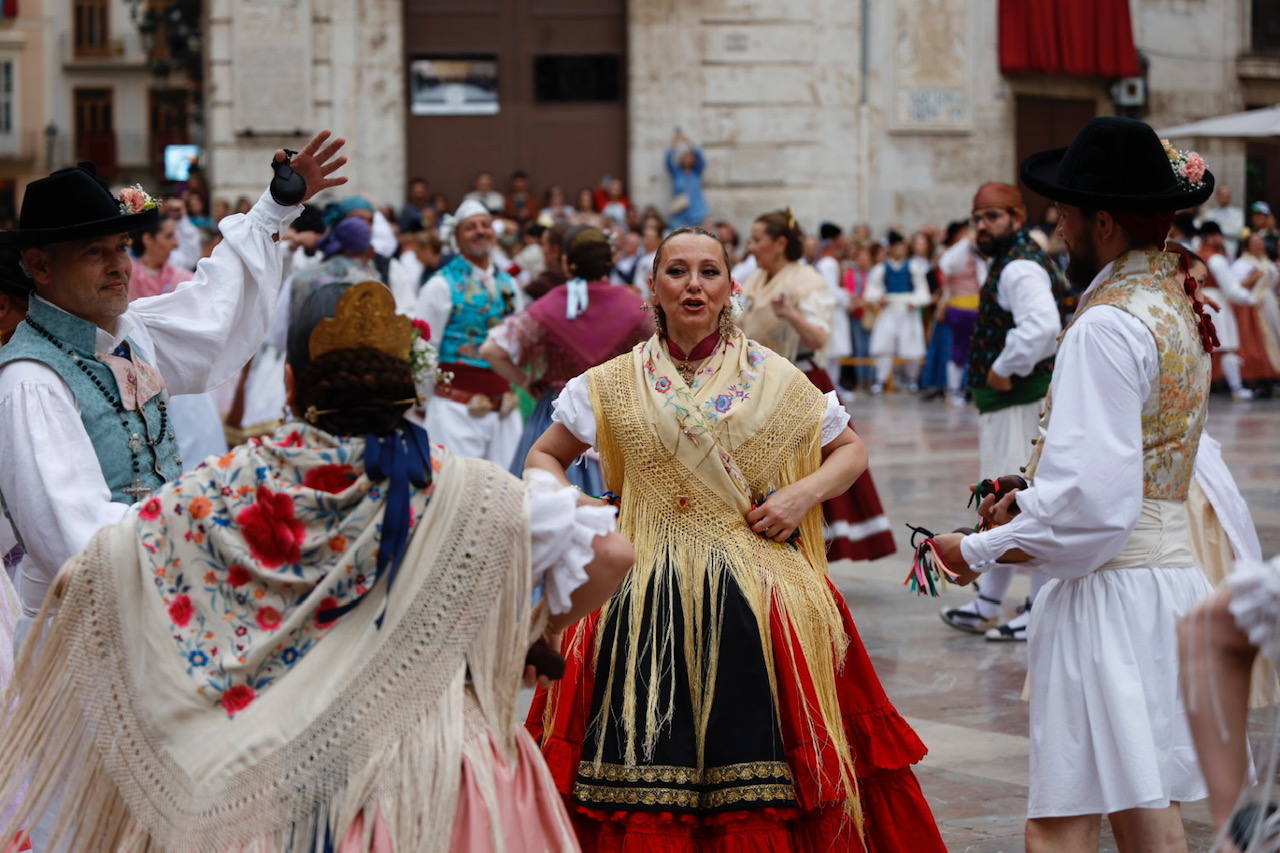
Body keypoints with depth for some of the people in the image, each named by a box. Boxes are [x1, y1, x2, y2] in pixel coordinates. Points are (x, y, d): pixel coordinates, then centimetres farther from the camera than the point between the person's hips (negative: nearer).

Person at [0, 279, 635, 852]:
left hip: (274, 776, 1)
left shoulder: (227, 492, -6)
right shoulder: (468, 496, -10)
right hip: (428, 766, -1)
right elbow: (607, 554, -11)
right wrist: (532, 631, 5)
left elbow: (98, 565, 0)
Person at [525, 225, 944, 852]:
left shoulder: (773, 379, 6)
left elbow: (850, 451, 16)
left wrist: (805, 492, -3)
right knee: (649, 782, -1)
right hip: (647, 603, 0)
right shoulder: (615, 384, 7)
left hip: (755, 598, 0)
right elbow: (543, 458, 17)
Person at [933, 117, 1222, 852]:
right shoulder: (1181, 306, 12)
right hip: (1173, 565, 10)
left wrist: (981, 549, -12)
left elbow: (1090, 501, -23)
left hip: (1111, 589, -10)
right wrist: (1032, 498, 13)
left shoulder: (1108, 327, -18)